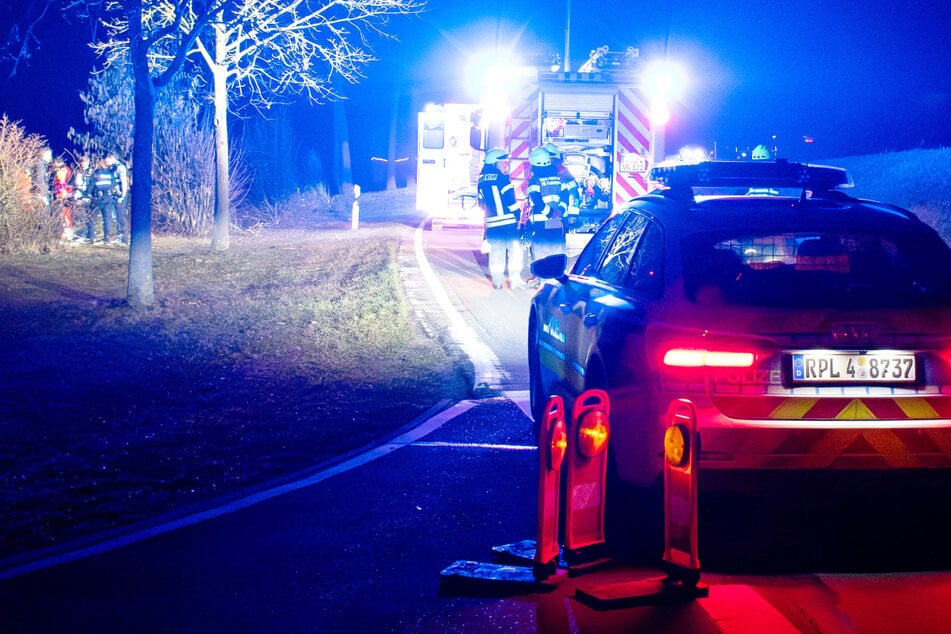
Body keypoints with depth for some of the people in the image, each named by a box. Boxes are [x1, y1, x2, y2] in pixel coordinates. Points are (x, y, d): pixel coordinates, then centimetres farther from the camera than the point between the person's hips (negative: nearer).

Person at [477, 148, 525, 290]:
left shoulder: (482, 181, 10)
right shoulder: (502, 178, -10)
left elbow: (481, 203, 17)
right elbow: (511, 201, -13)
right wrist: (518, 215, -6)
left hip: (491, 224, 6)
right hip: (509, 222, -6)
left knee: (496, 252, 12)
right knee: (515, 249, 3)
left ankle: (497, 281, 11)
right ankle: (515, 279, 0)